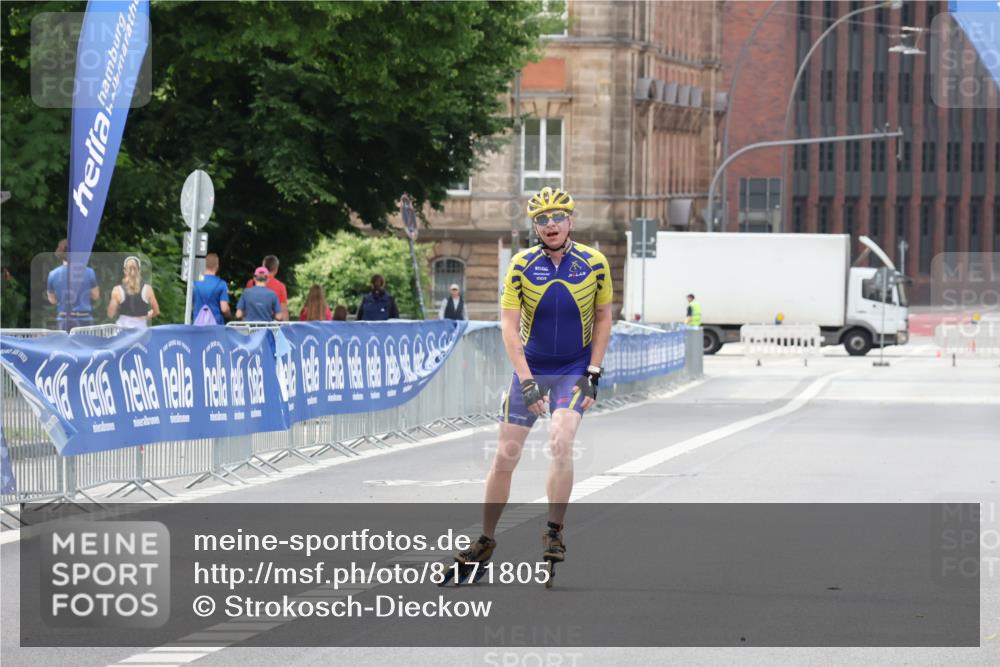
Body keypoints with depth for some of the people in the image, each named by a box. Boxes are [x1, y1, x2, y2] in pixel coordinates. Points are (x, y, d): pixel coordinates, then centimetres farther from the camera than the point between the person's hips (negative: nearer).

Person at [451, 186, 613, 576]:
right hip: (531, 367, 1)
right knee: (505, 456, 1)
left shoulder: (593, 263, -9)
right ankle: (486, 540, 16)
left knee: (561, 442, -24)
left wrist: (593, 373, -6)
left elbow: (603, 319, 2)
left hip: (575, 369, -1)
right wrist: (526, 380, -20)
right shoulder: (522, 266, -11)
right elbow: (508, 327, -12)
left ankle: (554, 532, -11)